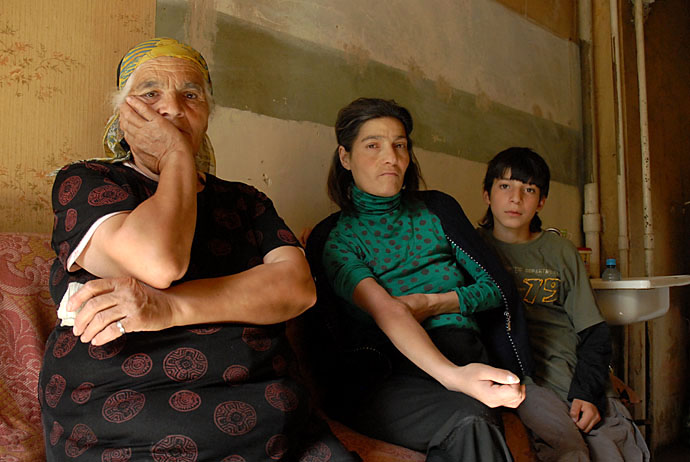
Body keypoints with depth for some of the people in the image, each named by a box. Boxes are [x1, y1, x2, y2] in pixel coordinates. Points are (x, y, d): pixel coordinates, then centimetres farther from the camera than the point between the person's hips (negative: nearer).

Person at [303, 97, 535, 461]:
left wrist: (433, 302, -5)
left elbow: (499, 288, 14)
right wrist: (452, 375, -31)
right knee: (469, 421, -34)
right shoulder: (332, 238, 4)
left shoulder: (436, 209, 16)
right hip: (378, 374, -3)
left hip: (459, 351, 3)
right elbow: (387, 312, -15)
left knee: (472, 424, -32)